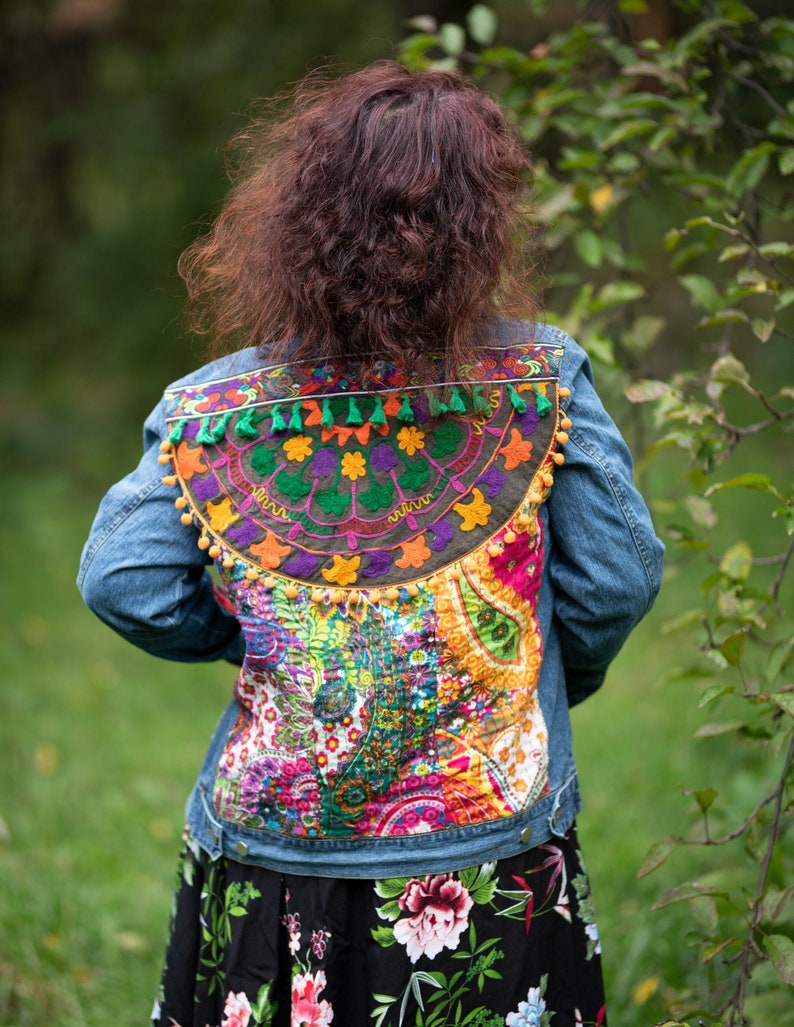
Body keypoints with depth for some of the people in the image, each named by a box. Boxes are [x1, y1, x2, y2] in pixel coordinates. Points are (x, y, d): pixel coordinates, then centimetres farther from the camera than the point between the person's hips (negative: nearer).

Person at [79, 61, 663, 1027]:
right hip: (497, 855, 0)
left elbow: (122, 583, -8)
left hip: (271, 862, 1)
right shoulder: (541, 382, -10)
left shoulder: (216, 408, -9)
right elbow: (616, 583, -5)